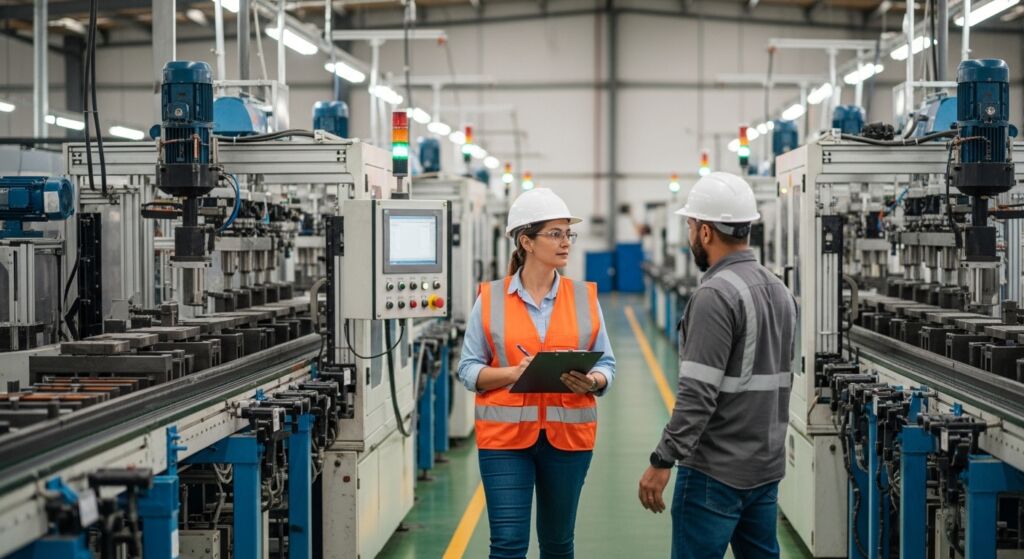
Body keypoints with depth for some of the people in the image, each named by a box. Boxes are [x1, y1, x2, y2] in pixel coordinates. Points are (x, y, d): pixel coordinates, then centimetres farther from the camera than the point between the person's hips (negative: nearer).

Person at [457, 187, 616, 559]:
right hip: (505, 433, -2)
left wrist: (592, 381, -17)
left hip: (568, 434, 2)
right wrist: (513, 373, -18)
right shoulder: (491, 299, -1)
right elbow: (469, 369, -1)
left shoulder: (584, 296, 5)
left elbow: (606, 365, 5)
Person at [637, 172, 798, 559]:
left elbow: (698, 394, -22)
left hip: (716, 471, -9)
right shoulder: (779, 290, 11)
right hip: (766, 467, 9)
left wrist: (662, 460, -19)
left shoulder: (716, 295, -17)